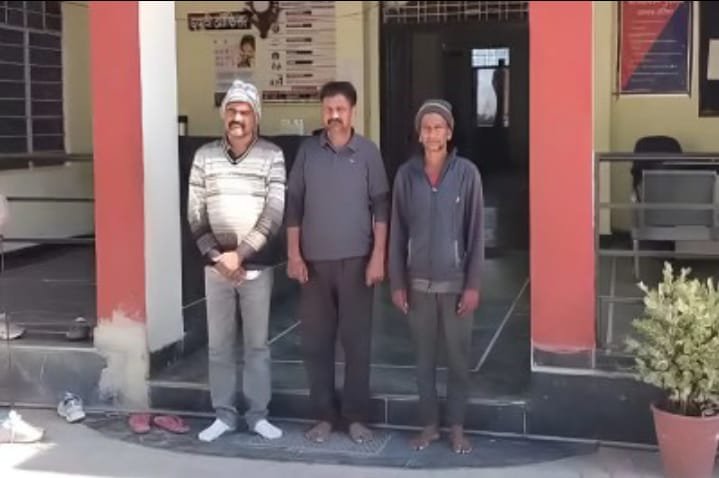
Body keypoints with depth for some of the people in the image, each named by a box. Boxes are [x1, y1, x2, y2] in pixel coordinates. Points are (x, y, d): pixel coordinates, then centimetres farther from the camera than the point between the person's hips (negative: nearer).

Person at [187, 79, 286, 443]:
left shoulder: (272, 156, -4)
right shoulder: (205, 156, 3)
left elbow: (274, 214, -10)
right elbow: (195, 214, 2)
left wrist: (239, 254, -15)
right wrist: (216, 257, -9)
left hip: (257, 266, -2)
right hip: (215, 267, 2)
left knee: (257, 343, 7)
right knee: (219, 343, 8)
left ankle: (257, 414, 18)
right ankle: (224, 414, 19)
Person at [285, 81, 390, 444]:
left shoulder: (368, 152, -1)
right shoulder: (308, 150, 3)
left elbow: (381, 207, -2)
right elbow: (293, 204, 5)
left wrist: (378, 257, -8)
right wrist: (293, 254, -1)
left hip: (355, 261, -2)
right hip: (314, 261, 2)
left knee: (356, 340, 3)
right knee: (315, 340, 6)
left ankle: (356, 416, 15)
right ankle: (324, 415, 18)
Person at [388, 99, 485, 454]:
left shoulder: (467, 173, -5)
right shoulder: (406, 175, 0)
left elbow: (475, 232, -5)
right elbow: (397, 232, 3)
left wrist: (473, 284, -8)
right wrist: (397, 283, 0)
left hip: (455, 282, -1)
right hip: (418, 283, 2)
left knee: (458, 358, 7)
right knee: (424, 359, 11)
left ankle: (456, 427, 21)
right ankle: (429, 424, 24)